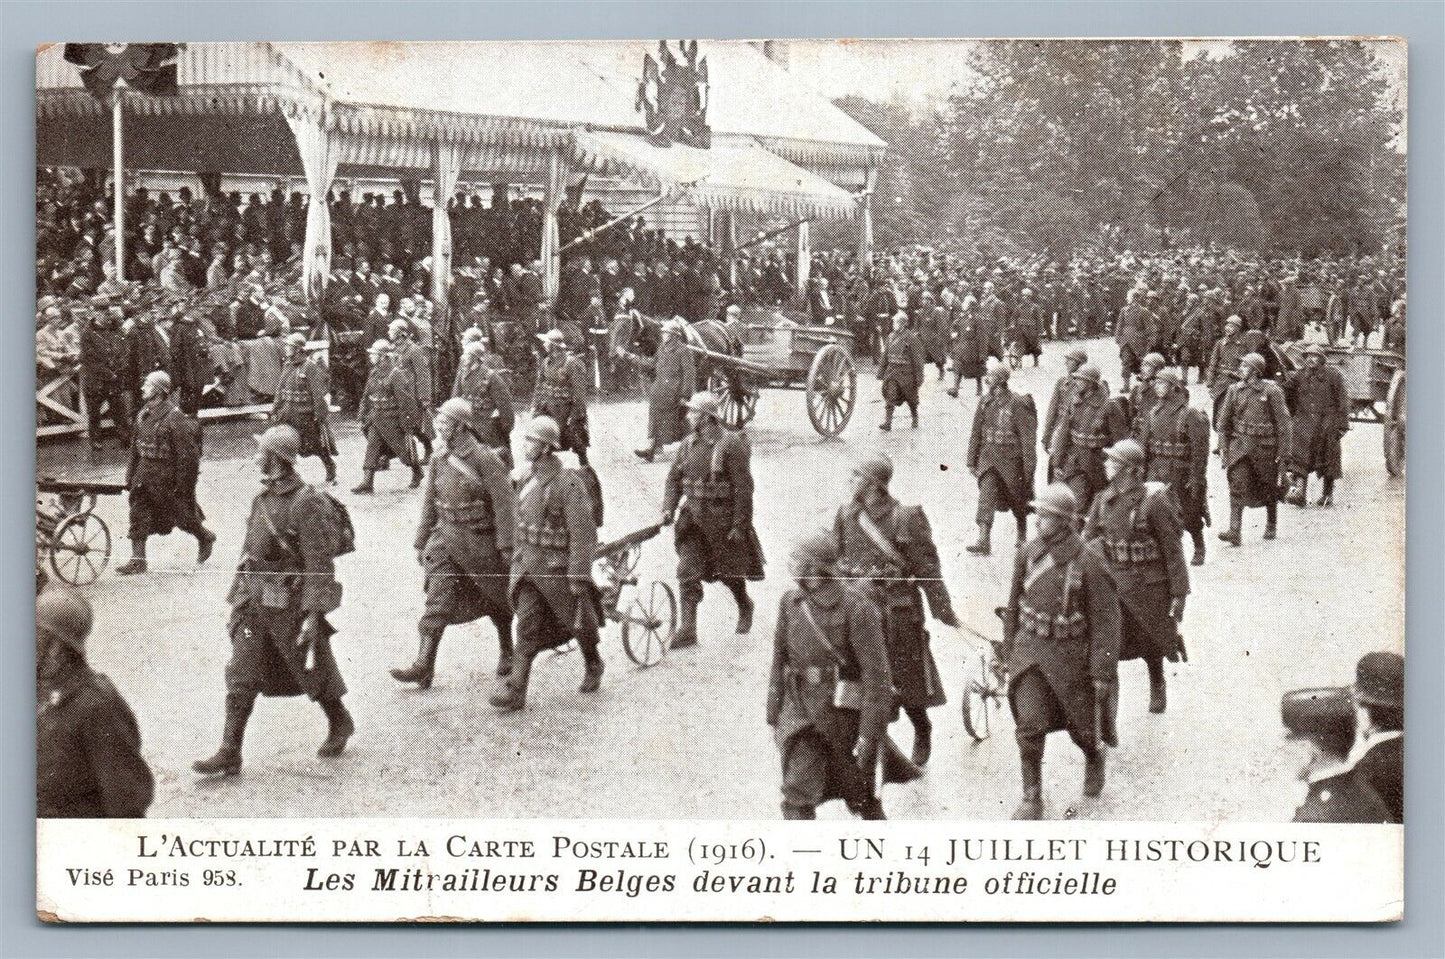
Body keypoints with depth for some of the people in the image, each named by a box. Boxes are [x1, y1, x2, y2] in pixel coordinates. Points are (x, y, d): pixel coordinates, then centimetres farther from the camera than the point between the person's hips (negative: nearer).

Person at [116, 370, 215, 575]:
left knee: (181, 515, 7)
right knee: (138, 514, 1)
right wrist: (130, 477, 14)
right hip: (145, 471, 7)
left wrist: (182, 484, -19)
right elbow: (135, 447, 15)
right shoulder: (143, 415, 6)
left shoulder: (174, 418, -19)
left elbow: (187, 454, -18)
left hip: (167, 475, -7)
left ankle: (206, 537, 34)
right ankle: (138, 559, 4)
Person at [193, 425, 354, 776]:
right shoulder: (262, 499, 8)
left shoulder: (306, 505, -18)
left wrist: (313, 614, -21)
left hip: (292, 605, -7)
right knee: (240, 678, 0)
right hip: (256, 603, 7)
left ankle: (340, 724, 36)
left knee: (313, 671, 11)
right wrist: (237, 600, 17)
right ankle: (229, 754, 0)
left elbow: (319, 565, -19)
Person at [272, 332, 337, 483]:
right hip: (288, 414, 6)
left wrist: (321, 415, -18)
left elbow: (318, 394, -16)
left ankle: (331, 471, 23)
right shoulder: (287, 366, 9)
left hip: (306, 415, -6)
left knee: (318, 445, 5)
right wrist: (275, 411, 14)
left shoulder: (311, 367, -13)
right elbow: (280, 390, 16)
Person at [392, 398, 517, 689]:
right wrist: (421, 543, 15)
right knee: (437, 601, -7)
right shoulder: (438, 463, 5)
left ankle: (507, 652, 36)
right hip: (446, 538, 5)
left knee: (497, 600, 13)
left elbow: (504, 503, -14)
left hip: (482, 542, -5)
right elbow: (430, 505, 15)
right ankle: (424, 665, -12)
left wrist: (506, 545, -16)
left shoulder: (485, 459, -14)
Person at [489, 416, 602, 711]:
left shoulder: (568, 484, -19)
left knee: (578, 621, 12)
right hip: (527, 564, 5)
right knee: (527, 625, -4)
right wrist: (516, 557, 22)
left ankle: (593, 665, 40)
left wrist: (579, 577, -21)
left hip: (558, 565, -5)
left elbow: (583, 533, -20)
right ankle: (516, 690, -9)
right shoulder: (528, 479, 5)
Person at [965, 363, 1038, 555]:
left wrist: (1028, 467, -15)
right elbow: (976, 433, 11)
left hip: (1011, 459, -4)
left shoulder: (1018, 404, -15)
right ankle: (983, 541, -13)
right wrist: (972, 460, 11)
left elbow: (1028, 437, -14)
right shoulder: (985, 403, 3)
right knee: (986, 498, -10)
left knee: (1017, 501, 12)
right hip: (988, 458, 4)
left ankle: (1022, 537, 34)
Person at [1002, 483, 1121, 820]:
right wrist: (1010, 650, 15)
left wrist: (1103, 673, -14)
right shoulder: (1027, 555, -2)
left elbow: (1106, 621, -14)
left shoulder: (1088, 564, -17)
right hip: (1030, 650, 3)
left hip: (1071, 654, -3)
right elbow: (1014, 605, 11)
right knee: (1029, 726, -9)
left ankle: (1095, 758, 49)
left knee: (1082, 726, 14)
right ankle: (1032, 798, 2)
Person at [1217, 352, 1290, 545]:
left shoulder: (1272, 391, -9)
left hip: (1265, 445, -2)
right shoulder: (1235, 390, 3)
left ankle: (1270, 526, 33)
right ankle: (1234, 531, -17)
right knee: (1237, 485, -11)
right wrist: (1223, 447, 6)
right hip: (1240, 445, 2)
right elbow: (1224, 419, 10)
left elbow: (1282, 421, -7)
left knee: (1269, 488, 12)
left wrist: (1283, 449, -8)